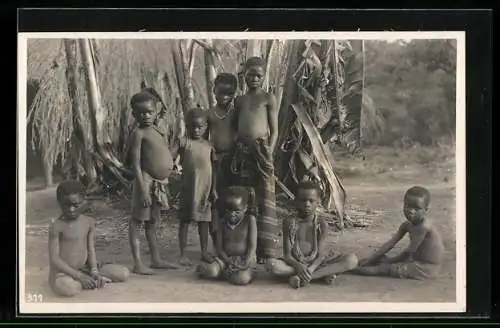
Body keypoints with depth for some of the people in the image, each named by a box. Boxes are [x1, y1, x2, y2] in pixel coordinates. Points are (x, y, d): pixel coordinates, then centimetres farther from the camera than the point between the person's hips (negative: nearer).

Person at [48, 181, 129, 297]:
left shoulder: (88, 222, 3)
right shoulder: (57, 226, -12)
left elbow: (91, 249, 3)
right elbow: (54, 259, -16)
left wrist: (94, 271, -16)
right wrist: (79, 276, -23)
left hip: (84, 268, 5)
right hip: (63, 272, -5)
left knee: (123, 273, -6)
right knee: (68, 288, -43)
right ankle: (97, 281, -16)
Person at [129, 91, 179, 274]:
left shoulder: (156, 130, 12)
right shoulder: (139, 133, -10)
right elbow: (136, 163, -16)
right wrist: (142, 189, -21)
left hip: (160, 183, 8)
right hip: (147, 182, -8)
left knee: (152, 223, 17)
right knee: (137, 221, -2)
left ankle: (156, 259, 26)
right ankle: (138, 263, 1)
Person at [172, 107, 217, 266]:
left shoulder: (208, 146, 8)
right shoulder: (184, 142, -2)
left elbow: (213, 169, 11)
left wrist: (213, 189, 8)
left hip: (205, 189, 4)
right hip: (189, 188, -4)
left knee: (204, 220, 12)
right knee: (185, 220, 2)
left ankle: (205, 252, 24)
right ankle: (183, 255, 9)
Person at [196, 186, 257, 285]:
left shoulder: (250, 220, -3)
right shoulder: (222, 222, 4)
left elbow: (252, 246, -8)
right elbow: (219, 247, 2)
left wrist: (245, 265, -19)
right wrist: (229, 262, -15)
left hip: (245, 259, -2)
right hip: (226, 258, 2)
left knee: (242, 279, -35)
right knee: (211, 271, -31)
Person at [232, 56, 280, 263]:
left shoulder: (268, 99, 2)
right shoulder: (239, 100, 16)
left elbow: (274, 130, -1)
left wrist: (268, 153, -12)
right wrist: (235, 156, 11)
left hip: (261, 150, -5)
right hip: (242, 151, 5)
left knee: (265, 201, -5)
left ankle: (266, 251, -3)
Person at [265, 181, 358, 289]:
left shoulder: (322, 225, -3)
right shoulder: (289, 223, -4)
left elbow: (321, 255, -11)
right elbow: (287, 254, -9)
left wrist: (311, 269, -32)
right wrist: (299, 267, -30)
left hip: (316, 263, 1)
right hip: (295, 264, -1)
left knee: (352, 260, -21)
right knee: (271, 264, -33)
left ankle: (302, 277, -29)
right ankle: (323, 274, -28)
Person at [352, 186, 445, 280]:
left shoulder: (423, 227, -24)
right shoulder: (407, 225, 2)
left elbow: (409, 251, -21)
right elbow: (391, 243, 1)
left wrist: (389, 261, -11)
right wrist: (370, 258, -5)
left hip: (427, 268, -9)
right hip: (417, 261, 9)